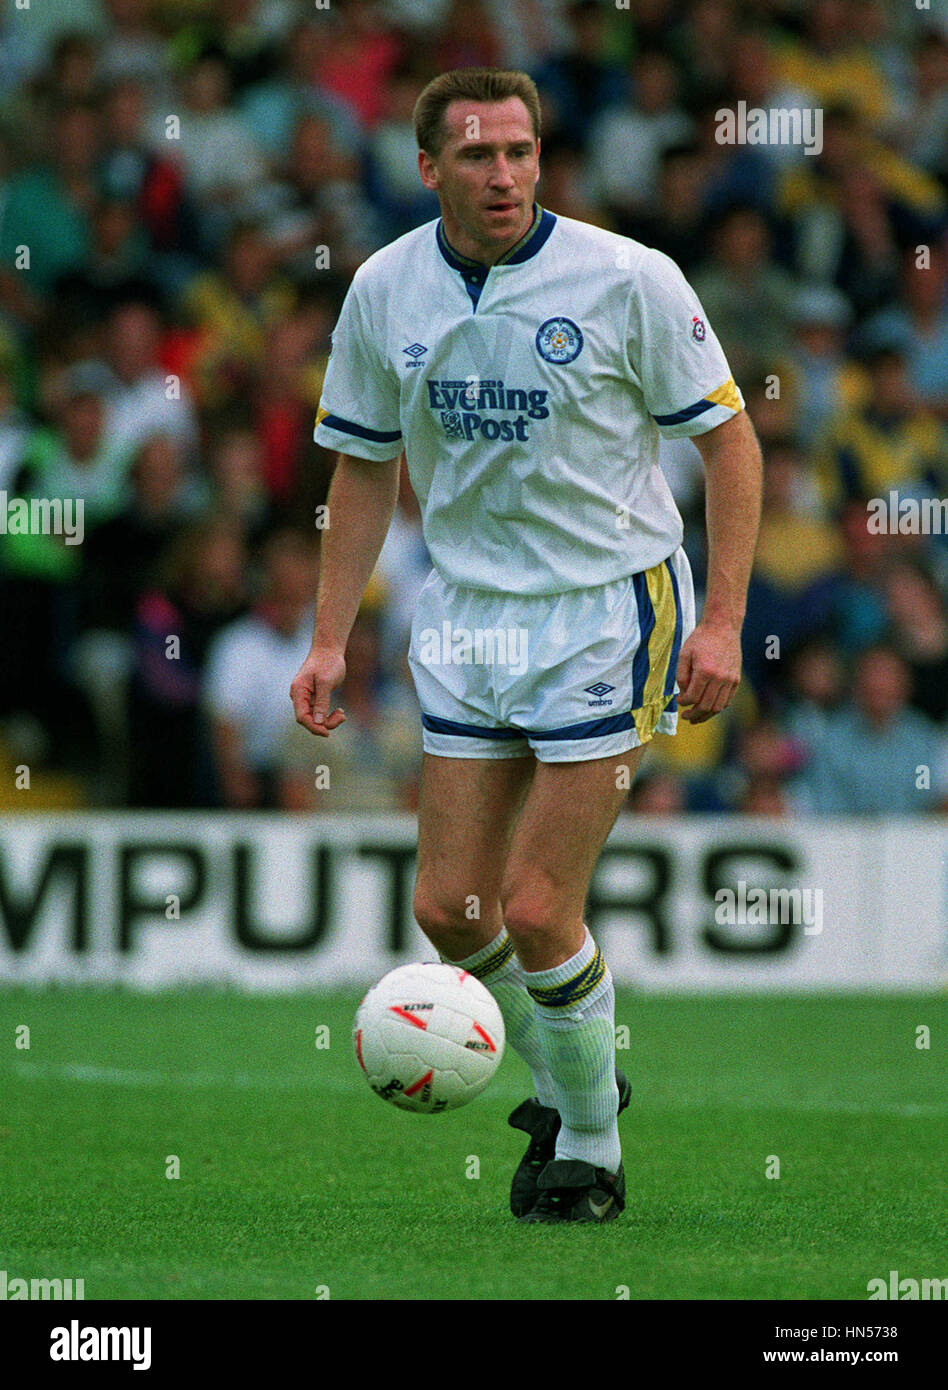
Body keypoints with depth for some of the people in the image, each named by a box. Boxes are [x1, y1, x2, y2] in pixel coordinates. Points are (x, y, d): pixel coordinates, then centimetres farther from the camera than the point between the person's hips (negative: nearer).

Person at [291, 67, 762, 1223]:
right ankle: (564, 1084, 30)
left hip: (607, 610, -5)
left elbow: (728, 436, -6)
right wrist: (329, 640, 8)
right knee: (448, 907, 3)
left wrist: (722, 621, -12)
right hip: (466, 616, 5)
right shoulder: (384, 292, -1)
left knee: (537, 911, -9)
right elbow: (366, 468, 12)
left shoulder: (625, 279, -13)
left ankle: (591, 1152, 12)